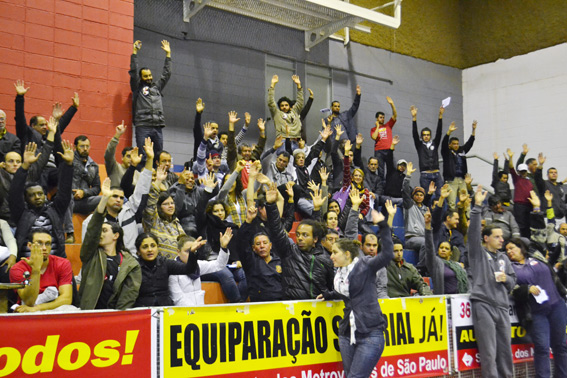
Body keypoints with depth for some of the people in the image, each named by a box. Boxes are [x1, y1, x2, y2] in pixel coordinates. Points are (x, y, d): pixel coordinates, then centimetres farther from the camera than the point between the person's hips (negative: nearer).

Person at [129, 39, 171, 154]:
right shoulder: (137, 88, 11)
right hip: (142, 126, -4)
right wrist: (135, 52, 2)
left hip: (157, 127, 5)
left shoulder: (157, 87, 23)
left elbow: (166, 74, 24)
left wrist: (168, 54, 24)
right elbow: (133, 71, 2)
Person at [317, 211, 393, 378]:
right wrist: (328, 295, 21)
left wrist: (383, 227, -22)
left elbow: (387, 254, -22)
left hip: (370, 334, -7)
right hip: (347, 334, 7)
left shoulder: (365, 265, -7)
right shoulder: (339, 274, 13)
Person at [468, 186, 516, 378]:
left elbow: (513, 281, 22)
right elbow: (473, 231, -12)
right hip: (483, 304, -5)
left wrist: (506, 279, -2)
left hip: (502, 306, 6)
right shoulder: (478, 253, 2)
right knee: (489, 351, -5)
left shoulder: (503, 258, 18)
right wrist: (477, 206, -19)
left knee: (505, 349, 10)